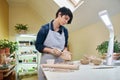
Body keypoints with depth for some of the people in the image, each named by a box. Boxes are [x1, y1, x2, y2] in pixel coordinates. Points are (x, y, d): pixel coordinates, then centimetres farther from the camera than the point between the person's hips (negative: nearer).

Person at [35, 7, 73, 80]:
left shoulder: (65, 31, 4)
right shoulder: (45, 28, -9)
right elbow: (38, 45, -6)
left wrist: (65, 51, -7)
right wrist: (51, 50, -19)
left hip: (60, 61, 4)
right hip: (47, 61, -3)